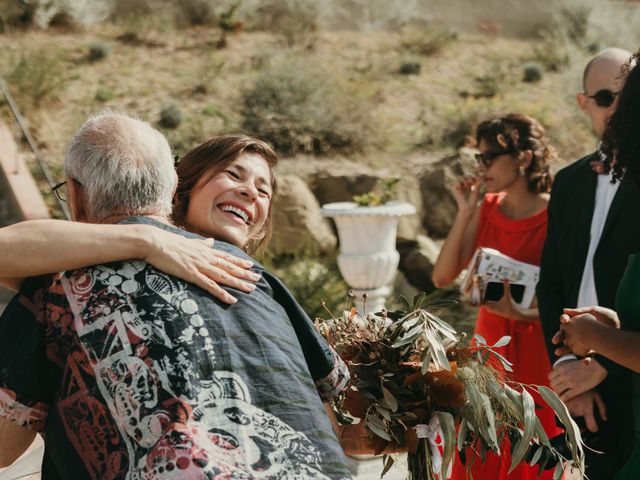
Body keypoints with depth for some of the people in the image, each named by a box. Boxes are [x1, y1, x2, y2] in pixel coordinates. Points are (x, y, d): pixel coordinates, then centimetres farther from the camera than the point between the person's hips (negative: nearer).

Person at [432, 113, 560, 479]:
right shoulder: (486, 209, -1)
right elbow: (442, 277, -6)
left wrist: (519, 312, -28)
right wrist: (465, 213, -12)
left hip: (536, 350, -5)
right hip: (489, 343, 5)